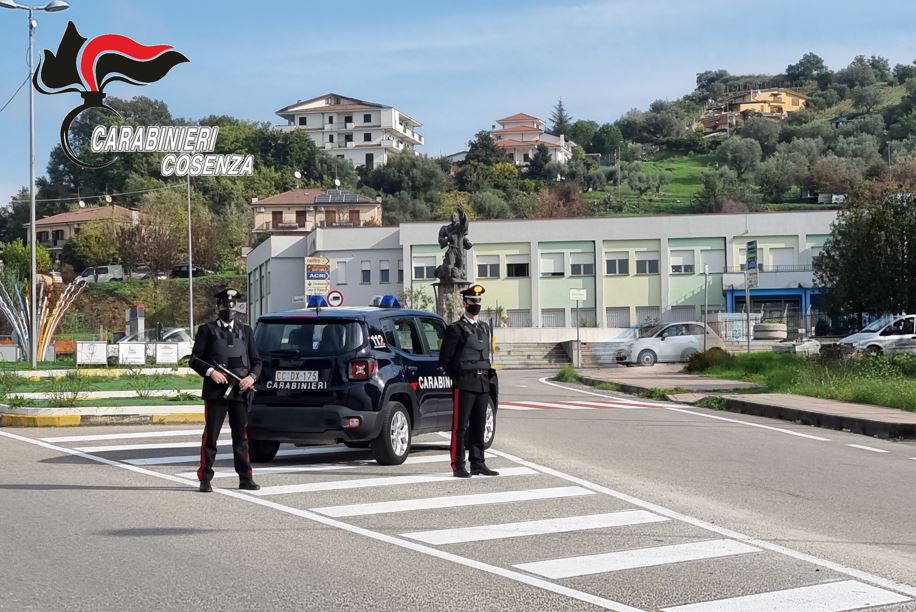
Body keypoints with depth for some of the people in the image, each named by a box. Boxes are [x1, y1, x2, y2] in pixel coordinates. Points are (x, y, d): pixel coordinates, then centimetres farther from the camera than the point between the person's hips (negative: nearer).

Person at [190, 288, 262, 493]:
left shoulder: (245, 331, 16)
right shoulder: (207, 330, 7)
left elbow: (256, 361, 15)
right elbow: (194, 359, 1)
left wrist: (252, 377, -5)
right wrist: (211, 371, -15)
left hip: (240, 392, 3)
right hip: (216, 392, -3)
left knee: (241, 437, 6)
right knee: (210, 436, -1)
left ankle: (245, 478, 11)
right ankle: (205, 479, 3)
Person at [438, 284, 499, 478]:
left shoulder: (484, 328, 17)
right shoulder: (456, 329, -6)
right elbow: (445, 359, -5)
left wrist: (486, 375, 16)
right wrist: (457, 377, -3)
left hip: (483, 383, 7)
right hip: (464, 384, -7)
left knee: (479, 426, 9)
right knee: (460, 426, -5)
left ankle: (478, 464, 14)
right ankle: (458, 466, -3)